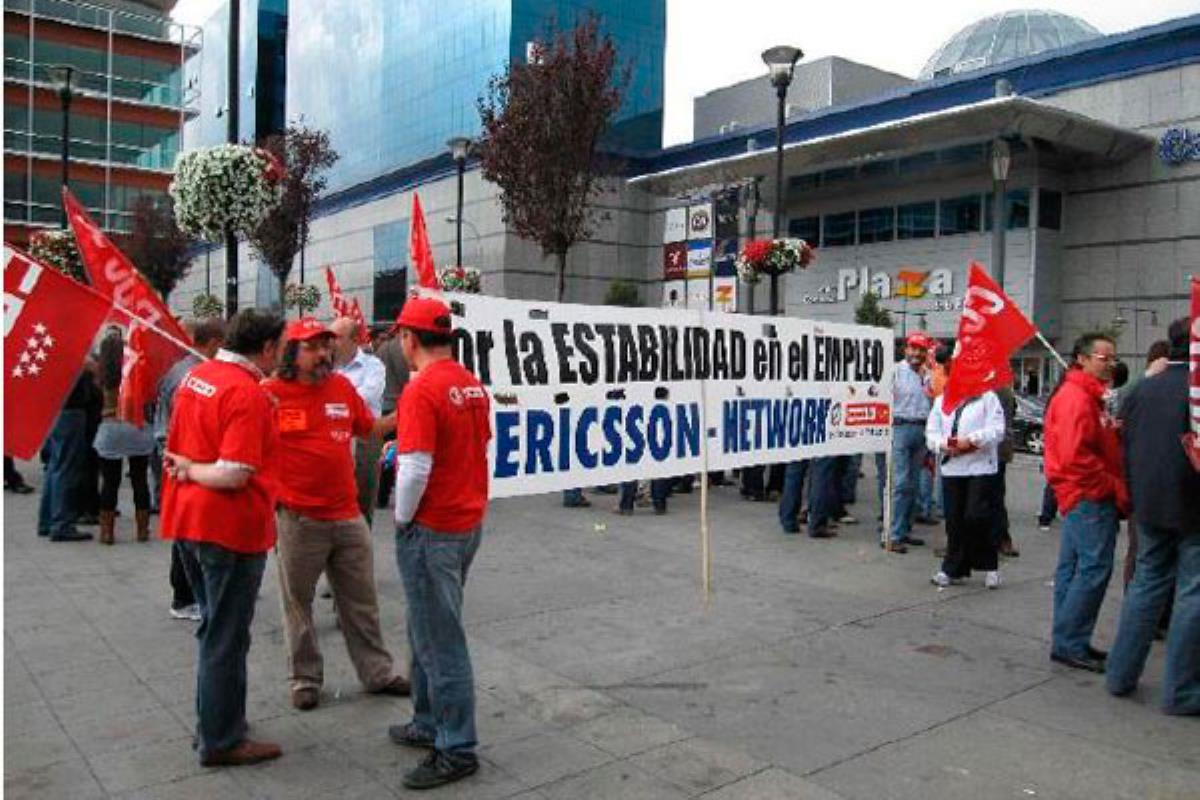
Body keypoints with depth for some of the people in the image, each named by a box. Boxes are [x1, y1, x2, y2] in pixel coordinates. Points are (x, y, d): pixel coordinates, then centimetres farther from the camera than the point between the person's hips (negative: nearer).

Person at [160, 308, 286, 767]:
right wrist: (191, 470, -11)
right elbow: (233, 474, -25)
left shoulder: (195, 376, 7)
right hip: (231, 527, -9)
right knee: (226, 638, 5)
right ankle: (221, 742, 18)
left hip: (189, 521, 9)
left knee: (215, 628, 22)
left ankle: (213, 725, 36)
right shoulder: (249, 394, -20)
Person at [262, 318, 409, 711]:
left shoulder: (343, 386, 6)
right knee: (298, 602, 11)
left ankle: (377, 673, 29)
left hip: (347, 514, 5)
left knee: (361, 600, 15)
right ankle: (305, 678, 28)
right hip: (297, 518, -4)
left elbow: (369, 428, 19)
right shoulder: (271, 393, -9)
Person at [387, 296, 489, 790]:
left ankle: (457, 750, 12)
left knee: (440, 640, 2)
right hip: (469, 522, 8)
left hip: (431, 529, -8)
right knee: (430, 629, 20)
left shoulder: (422, 389, -18)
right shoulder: (472, 385, 6)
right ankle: (429, 725, 33)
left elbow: (415, 469, -23)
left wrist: (403, 518, -7)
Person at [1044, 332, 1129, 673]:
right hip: (1089, 498, -10)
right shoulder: (1076, 397, -15)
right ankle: (1070, 643, -2)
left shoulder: (1090, 395, 19)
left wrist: (1116, 488, 4)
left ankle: (1068, 642, 22)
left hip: (1087, 496, 10)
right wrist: (1116, 489, -16)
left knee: (1073, 568, 13)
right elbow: (1075, 456, -22)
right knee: (1094, 568, -8)